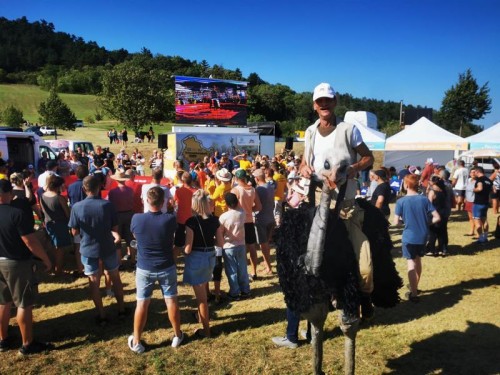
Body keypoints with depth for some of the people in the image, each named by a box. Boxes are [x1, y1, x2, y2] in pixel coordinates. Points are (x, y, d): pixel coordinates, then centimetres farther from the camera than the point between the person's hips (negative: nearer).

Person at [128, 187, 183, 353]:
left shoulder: (136, 219, -15)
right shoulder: (170, 219, -18)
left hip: (144, 268, 0)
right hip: (167, 268, 0)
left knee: (142, 304, 10)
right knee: (171, 301, 13)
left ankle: (136, 342, 21)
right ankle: (177, 336, 28)